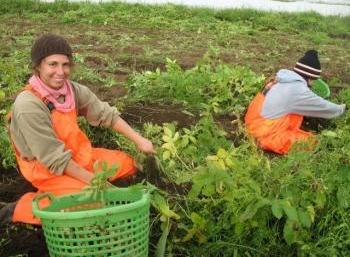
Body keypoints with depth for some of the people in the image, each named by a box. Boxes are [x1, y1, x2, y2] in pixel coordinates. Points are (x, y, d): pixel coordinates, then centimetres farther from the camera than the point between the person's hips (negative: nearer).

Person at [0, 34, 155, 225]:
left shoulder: (72, 89, -10)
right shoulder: (27, 105, -29)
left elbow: (106, 114, 1)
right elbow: (55, 158, -26)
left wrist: (138, 140, -6)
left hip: (78, 155, 7)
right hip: (47, 170, -7)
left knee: (129, 164, 6)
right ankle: (20, 209, -8)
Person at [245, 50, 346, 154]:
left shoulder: (282, 79, 6)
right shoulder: (299, 91, -19)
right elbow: (324, 107, -2)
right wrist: (340, 109, 18)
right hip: (266, 136, -9)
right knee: (311, 142, -1)